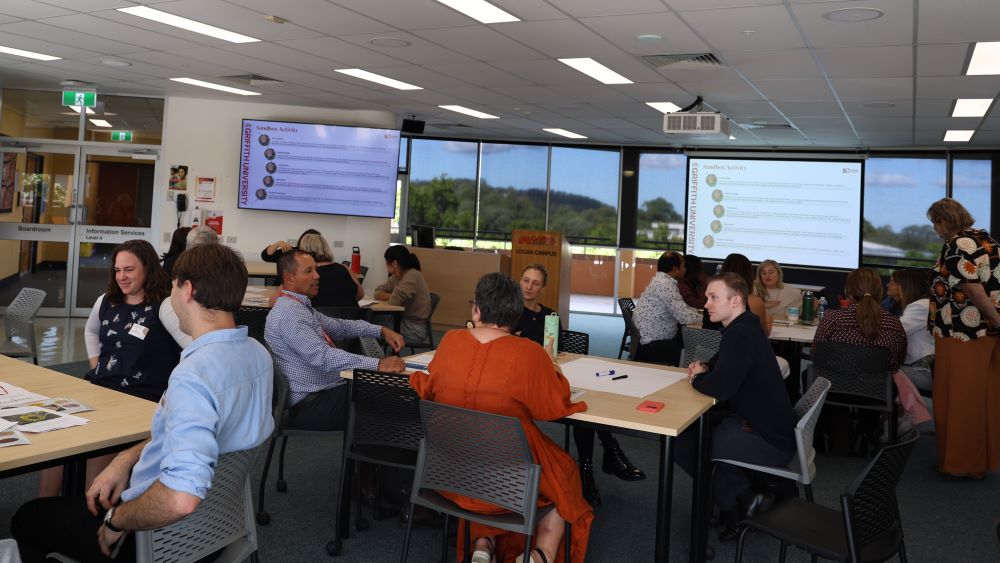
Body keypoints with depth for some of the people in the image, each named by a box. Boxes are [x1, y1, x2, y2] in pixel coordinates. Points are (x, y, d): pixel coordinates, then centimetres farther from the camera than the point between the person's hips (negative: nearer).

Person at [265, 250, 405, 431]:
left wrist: (382, 331, 11)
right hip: (309, 405, -10)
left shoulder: (302, 306, 17)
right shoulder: (287, 313, -17)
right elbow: (321, 357, -27)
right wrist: (377, 364, -31)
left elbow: (338, 326, 25)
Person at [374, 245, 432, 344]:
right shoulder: (396, 277, 8)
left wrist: (391, 296, -4)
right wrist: (393, 295, -15)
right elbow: (378, 293, 3)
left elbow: (394, 301, -26)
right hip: (404, 322, 8)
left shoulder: (412, 276, -18)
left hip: (415, 329, -8)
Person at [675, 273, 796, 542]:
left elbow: (719, 388, -32)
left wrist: (697, 378, -11)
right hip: (769, 426, 10)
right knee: (692, 428, 14)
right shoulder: (744, 328, 10)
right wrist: (704, 369, 2)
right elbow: (723, 366, 25)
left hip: (769, 442, -10)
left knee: (684, 446, -14)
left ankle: (743, 499, 3)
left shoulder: (740, 335, -22)